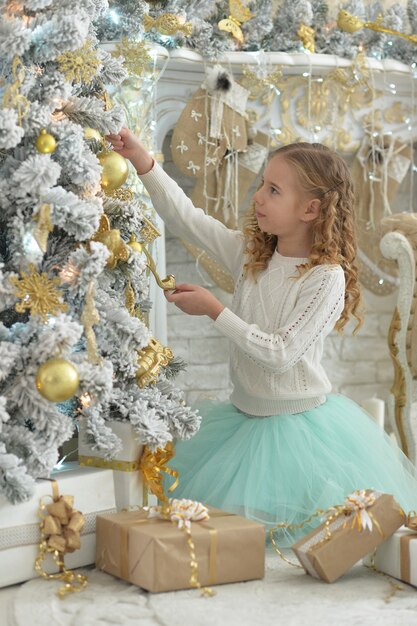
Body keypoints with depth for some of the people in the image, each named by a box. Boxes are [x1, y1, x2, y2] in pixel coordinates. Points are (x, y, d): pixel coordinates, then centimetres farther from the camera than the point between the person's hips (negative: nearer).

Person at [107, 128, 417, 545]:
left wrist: (214, 310, -22)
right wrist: (143, 162, -15)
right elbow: (185, 219, -4)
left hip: (301, 424, -6)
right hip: (245, 414, 6)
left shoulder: (327, 277, -20)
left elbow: (281, 354, -23)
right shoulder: (249, 253, -2)